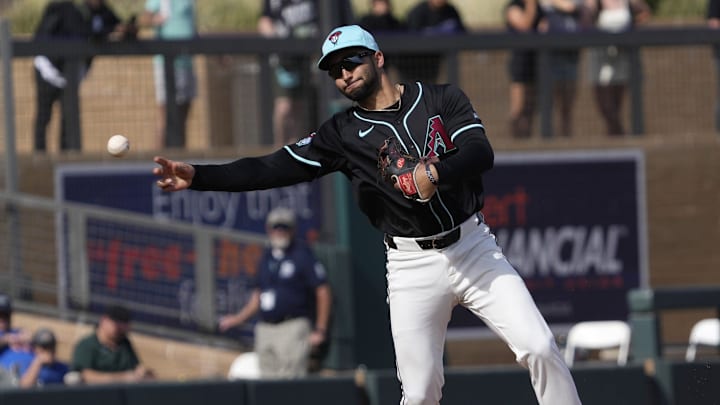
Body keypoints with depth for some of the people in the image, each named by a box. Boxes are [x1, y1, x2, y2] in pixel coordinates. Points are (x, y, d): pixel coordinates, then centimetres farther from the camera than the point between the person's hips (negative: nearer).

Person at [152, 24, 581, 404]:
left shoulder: (442, 99, 5)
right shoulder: (344, 132, 5)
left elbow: (481, 153, -9)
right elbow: (273, 169, -4)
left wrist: (434, 173, -29)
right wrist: (197, 176, -15)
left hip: (473, 248, 0)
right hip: (412, 266, 0)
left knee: (540, 347, -11)